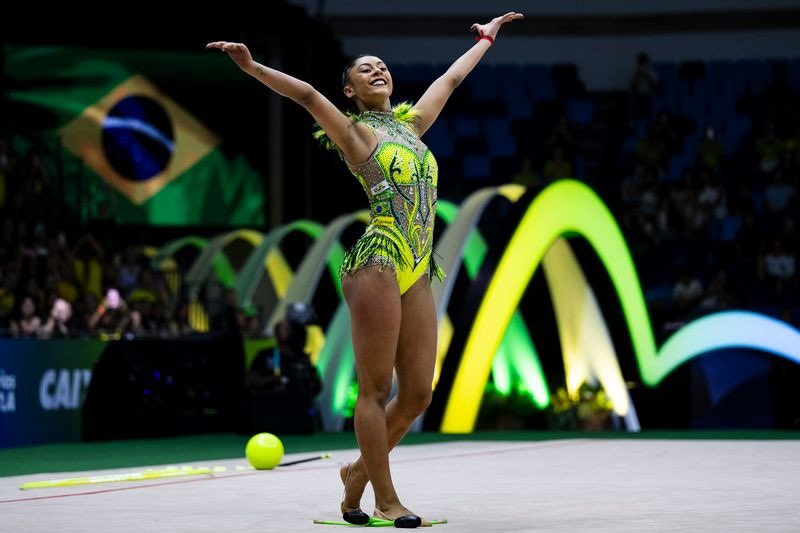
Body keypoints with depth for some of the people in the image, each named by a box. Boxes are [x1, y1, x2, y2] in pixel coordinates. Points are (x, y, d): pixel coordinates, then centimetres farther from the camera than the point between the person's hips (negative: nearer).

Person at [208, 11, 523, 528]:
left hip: (417, 273, 7)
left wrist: (486, 37, 47)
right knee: (376, 388, -5)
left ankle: (361, 471, 23)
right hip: (377, 264, -7)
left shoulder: (411, 123, 22)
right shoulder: (355, 132, 4)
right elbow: (308, 95, -11)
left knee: (417, 394, 5)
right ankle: (386, 499, -1)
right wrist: (253, 67, -25)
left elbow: (451, 78, 34)